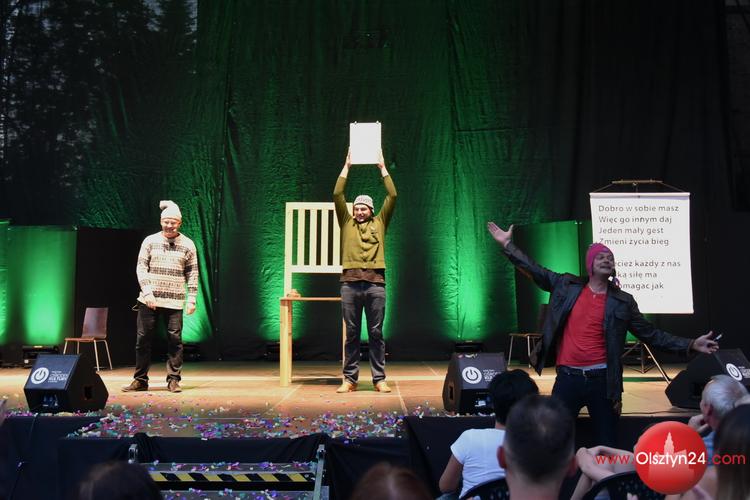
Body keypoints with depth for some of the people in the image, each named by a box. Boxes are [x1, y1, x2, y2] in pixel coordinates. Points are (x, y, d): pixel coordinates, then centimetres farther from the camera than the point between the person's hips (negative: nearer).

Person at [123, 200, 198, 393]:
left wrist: (192, 298, -1)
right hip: (149, 300, 1)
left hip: (174, 302, -1)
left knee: (175, 339, -2)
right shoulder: (150, 241, 5)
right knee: (143, 339, 5)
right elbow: (141, 267, 1)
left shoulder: (187, 244, 5)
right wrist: (147, 291, -11)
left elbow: (192, 274, 6)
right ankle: (140, 380, 16)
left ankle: (173, 379, 8)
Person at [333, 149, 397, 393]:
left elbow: (392, 196, 9)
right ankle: (350, 379, 10)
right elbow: (337, 195, 9)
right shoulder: (347, 223, 15)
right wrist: (346, 167, 11)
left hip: (375, 283, 0)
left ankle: (379, 379, 8)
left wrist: (383, 168, 12)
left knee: (376, 334, 3)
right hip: (350, 283, 1)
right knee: (351, 334, 4)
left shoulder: (379, 223, 14)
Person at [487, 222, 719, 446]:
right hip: (568, 378, 0)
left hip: (602, 380, 0)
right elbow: (536, 271, 10)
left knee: (607, 444, 8)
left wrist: (691, 345, 1)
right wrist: (507, 244, 7)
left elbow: (651, 334, 8)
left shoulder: (622, 301, 4)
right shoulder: (567, 286, 4)